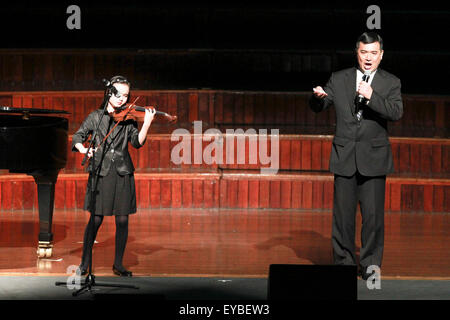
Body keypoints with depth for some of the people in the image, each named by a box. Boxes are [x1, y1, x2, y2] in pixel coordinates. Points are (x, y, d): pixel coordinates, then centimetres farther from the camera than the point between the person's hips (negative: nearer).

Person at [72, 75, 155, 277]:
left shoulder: (128, 119, 7)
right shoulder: (96, 117, 5)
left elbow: (137, 142, -4)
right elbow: (77, 138, 2)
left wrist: (146, 124, -19)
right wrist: (83, 149, -19)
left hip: (122, 174, 2)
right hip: (100, 173, -1)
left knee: (122, 220, 2)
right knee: (96, 219, -1)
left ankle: (118, 264, 14)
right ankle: (84, 263, 11)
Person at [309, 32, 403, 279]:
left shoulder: (390, 83, 3)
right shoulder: (338, 79, 7)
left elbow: (396, 113, -12)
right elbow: (317, 108, 9)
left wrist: (372, 96, -26)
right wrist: (318, 96, -15)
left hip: (373, 157, -1)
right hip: (344, 156, 2)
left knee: (373, 214, -4)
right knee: (343, 213, 4)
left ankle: (371, 264, 8)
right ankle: (344, 261, 15)